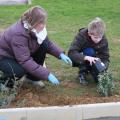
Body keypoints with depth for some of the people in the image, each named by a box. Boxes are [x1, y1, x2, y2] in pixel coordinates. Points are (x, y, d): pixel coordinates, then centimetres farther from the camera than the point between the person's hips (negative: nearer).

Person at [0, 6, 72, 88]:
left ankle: (33, 77, 1)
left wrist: (60, 54, -17)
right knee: (19, 71, -37)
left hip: (22, 54, 8)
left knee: (44, 44, -14)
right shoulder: (19, 34, -36)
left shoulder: (36, 28, -13)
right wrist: (47, 75, -38)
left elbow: (48, 43, 2)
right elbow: (25, 61, -38)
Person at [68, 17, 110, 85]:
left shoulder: (104, 40, -19)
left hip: (94, 61, 3)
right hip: (80, 60, -2)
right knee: (89, 51, -33)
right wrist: (86, 58, -50)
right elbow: (71, 53, -37)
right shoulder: (81, 36, -29)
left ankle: (89, 69, 11)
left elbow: (105, 57, -14)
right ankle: (82, 74, -14)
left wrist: (103, 64, -37)